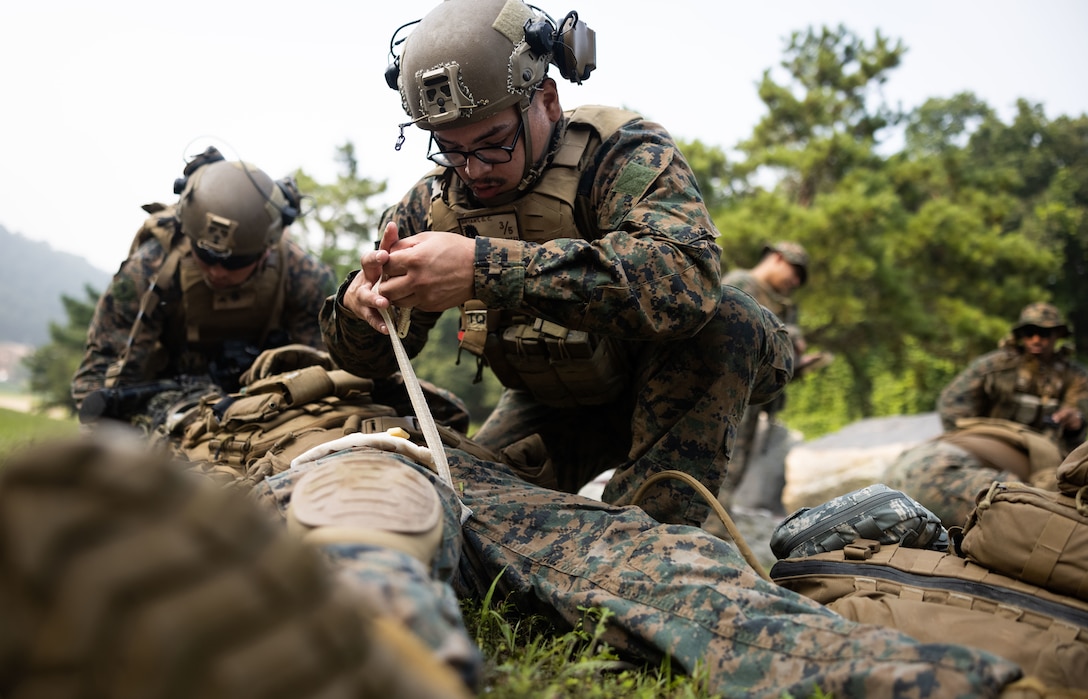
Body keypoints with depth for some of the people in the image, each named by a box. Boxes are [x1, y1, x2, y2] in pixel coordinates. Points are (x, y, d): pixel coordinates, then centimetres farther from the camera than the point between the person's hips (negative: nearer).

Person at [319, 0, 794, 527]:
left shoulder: (622, 152, -27)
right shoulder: (432, 203, -10)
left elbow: (686, 277, -49)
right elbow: (370, 359, -6)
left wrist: (485, 267, -55)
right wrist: (359, 305, -33)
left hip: (677, 387, -4)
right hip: (557, 404, 5)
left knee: (724, 320, -34)